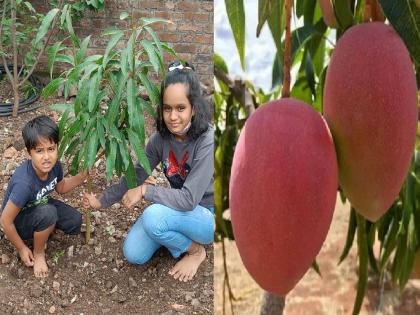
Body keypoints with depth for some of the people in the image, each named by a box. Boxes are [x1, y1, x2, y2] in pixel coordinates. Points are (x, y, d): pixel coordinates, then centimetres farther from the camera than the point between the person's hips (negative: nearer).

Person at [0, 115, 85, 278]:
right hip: (18, 222, -6)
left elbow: (60, 187, 5)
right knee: (47, 213, -33)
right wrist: (21, 249, -15)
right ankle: (38, 253, -7)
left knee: (75, 222, -10)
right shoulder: (24, 183, -40)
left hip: (38, 205, 6)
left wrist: (83, 175, -11)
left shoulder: (54, 165, -20)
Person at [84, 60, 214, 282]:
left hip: (209, 216, -6)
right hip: (178, 208, 6)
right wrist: (102, 201, 7)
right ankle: (177, 234, 17)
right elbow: (135, 175, 3)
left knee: (153, 216, -32)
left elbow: (189, 198, -33)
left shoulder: (207, 142, -30)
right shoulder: (161, 138, -10)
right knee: (133, 254, -5)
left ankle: (196, 250, -5)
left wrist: (145, 190, -25)